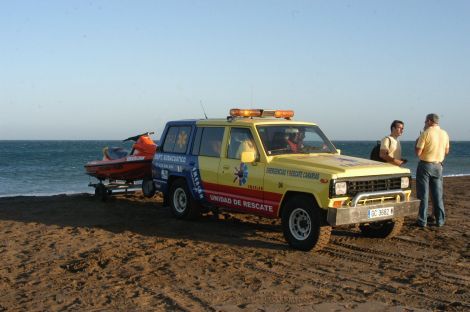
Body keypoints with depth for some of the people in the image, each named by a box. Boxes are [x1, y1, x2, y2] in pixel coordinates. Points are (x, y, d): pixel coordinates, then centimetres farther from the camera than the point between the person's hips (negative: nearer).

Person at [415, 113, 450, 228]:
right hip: (438, 167, 5)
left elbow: (418, 153, -16)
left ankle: (422, 221, 2)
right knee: (437, 194, 12)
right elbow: (446, 151, 14)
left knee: (423, 194, 1)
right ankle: (440, 220, 14)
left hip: (425, 166, -5)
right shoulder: (445, 134, 2)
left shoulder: (425, 134, -15)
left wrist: (417, 142, 1)